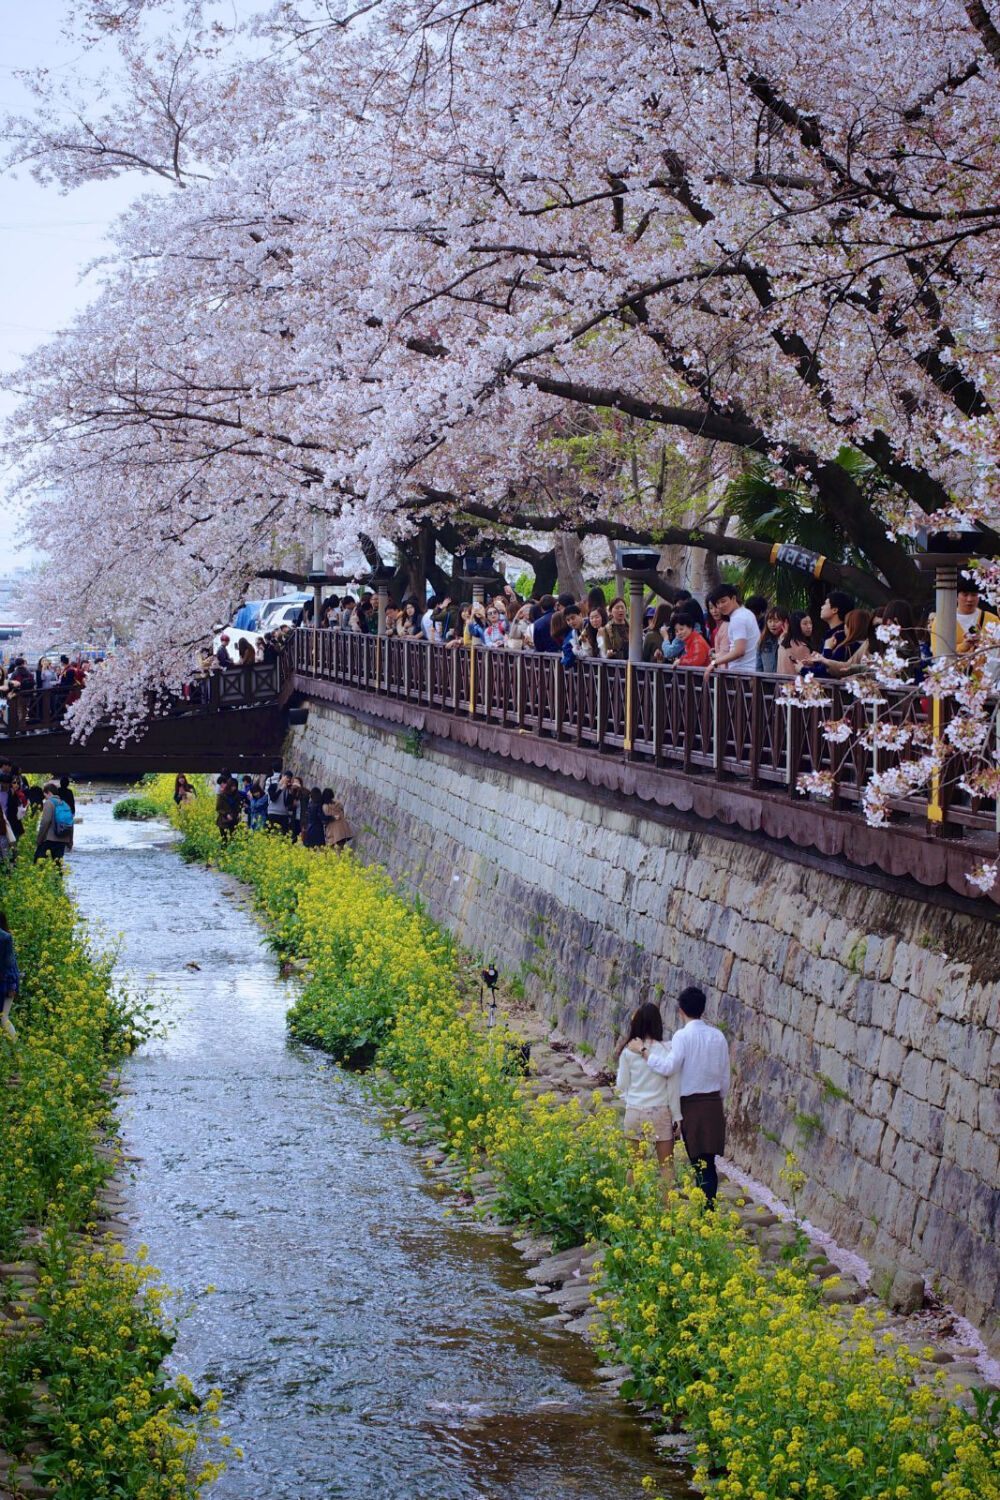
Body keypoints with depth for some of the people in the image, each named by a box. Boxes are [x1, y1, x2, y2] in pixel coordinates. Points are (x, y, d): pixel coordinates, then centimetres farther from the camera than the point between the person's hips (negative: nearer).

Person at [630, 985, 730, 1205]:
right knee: (708, 1164, 8)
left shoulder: (683, 1036, -11)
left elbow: (668, 1067, -25)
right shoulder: (718, 1036, 7)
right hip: (714, 1105, 5)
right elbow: (725, 1078, 11)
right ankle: (709, 1209, 8)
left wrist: (643, 1051, -16)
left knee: (699, 1164, -2)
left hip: (692, 1105, -5)